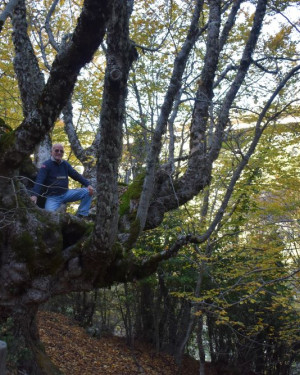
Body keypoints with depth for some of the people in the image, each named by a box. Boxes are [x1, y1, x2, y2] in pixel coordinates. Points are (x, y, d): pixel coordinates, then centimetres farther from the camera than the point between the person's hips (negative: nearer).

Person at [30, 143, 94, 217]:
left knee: (87, 192, -11)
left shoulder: (65, 164, 9)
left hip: (66, 193, 5)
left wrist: (88, 185, -7)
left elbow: (76, 175, 8)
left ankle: (81, 215, -9)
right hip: (52, 197, -5)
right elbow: (39, 180, -20)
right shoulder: (46, 165, -8)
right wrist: (34, 195, -35)